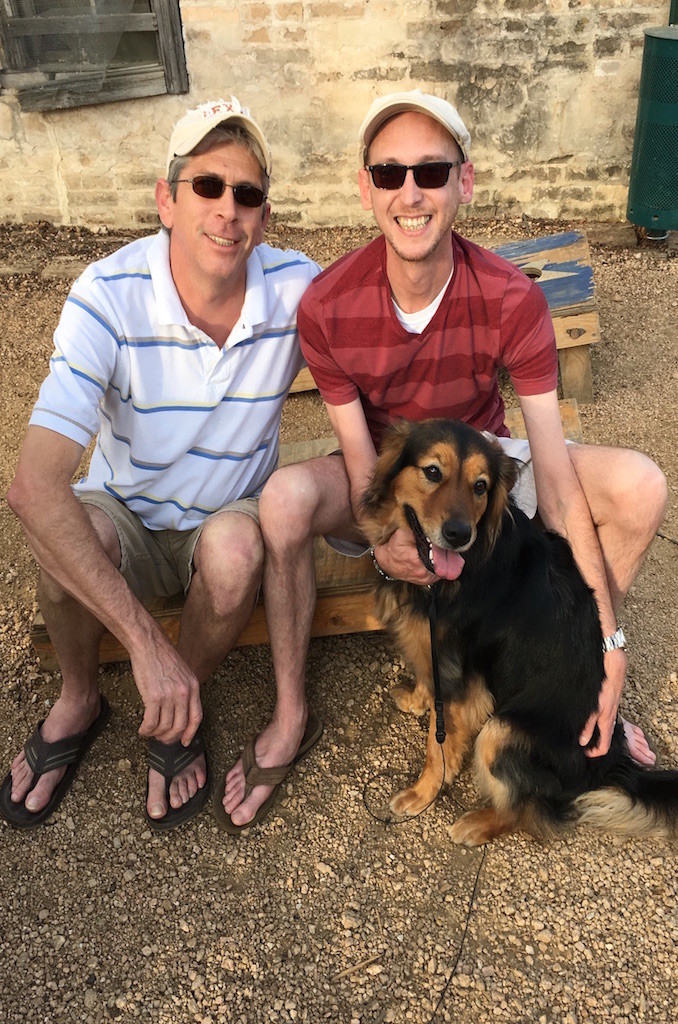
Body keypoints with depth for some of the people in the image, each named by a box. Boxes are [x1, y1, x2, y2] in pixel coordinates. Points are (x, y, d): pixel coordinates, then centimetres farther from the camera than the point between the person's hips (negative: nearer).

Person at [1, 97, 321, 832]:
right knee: (72, 527, -33)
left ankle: (181, 711, -2)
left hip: (227, 523, 1)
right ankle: (78, 702, 0)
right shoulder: (108, 297, -24)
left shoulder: (297, 289, -17)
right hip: (127, 525, 0)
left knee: (234, 543, -33)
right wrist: (144, 642, -41)